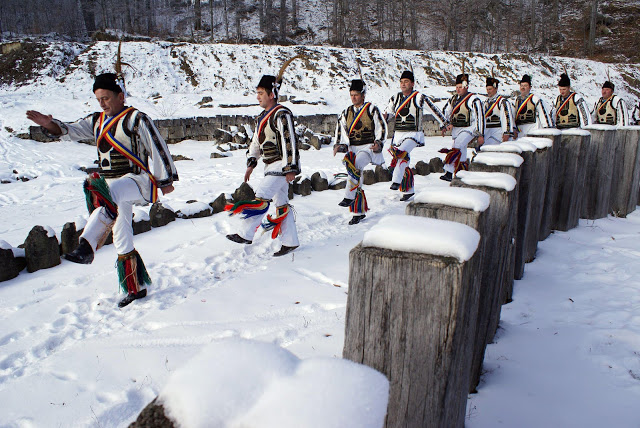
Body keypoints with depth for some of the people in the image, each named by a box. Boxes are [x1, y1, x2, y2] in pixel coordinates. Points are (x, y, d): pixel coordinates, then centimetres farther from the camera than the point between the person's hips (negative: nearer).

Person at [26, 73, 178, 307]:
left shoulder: (136, 119, -4)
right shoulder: (97, 121, 18)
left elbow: (157, 148, -5)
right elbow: (74, 130, 8)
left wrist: (165, 180, -3)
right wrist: (51, 125, -11)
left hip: (138, 180, -7)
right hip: (113, 186, 8)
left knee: (106, 194, -39)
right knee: (122, 237, 6)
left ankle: (87, 245, -49)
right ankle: (136, 287, 15)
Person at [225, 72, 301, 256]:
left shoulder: (281, 114, -13)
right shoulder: (262, 117, 17)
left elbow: (289, 142, -18)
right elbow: (256, 142, 22)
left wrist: (291, 169, -21)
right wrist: (251, 163, 13)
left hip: (282, 165, -10)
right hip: (271, 166, 10)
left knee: (261, 198, -16)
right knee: (281, 204, 10)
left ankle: (245, 234, -13)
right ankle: (290, 242, 16)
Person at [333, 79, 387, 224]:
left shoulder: (371, 109, 1)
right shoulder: (347, 112, 14)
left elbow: (381, 127, 2)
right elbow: (340, 129, 16)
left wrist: (378, 143, -11)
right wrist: (338, 145, 2)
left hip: (368, 148, -5)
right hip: (353, 149, 5)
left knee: (355, 165, -34)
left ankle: (349, 196, -35)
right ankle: (359, 212, 8)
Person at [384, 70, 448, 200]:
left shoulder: (419, 98, -6)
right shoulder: (396, 98, 10)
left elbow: (434, 110, 1)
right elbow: (389, 111, 24)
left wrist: (444, 124, 6)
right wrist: (385, 116, 0)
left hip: (413, 135, -6)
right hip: (398, 135, 6)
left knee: (402, 153, -33)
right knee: (404, 165, 8)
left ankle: (396, 181, -38)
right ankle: (408, 191, 20)